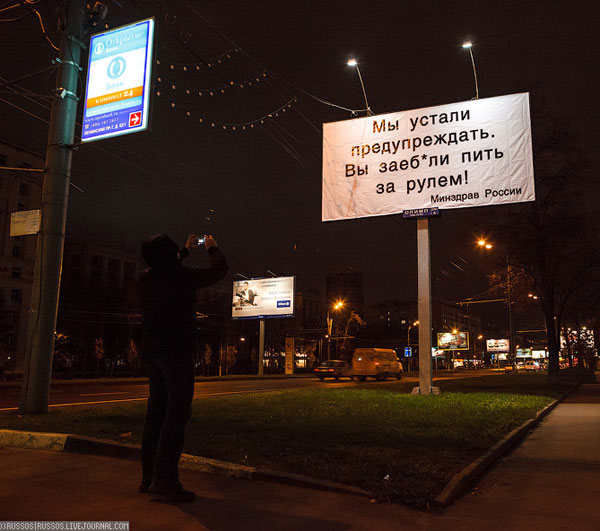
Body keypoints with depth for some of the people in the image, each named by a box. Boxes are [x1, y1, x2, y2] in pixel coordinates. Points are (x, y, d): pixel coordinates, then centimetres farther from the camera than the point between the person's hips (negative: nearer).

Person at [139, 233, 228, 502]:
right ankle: (165, 481, -11)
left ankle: (149, 477, 18)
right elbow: (219, 269, 2)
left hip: (151, 351, 8)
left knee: (156, 410, 13)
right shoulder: (184, 276, -11)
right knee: (177, 413, -7)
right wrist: (212, 248, 20)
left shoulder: (147, 278, 7)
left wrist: (186, 250, 38)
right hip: (177, 350, -8)